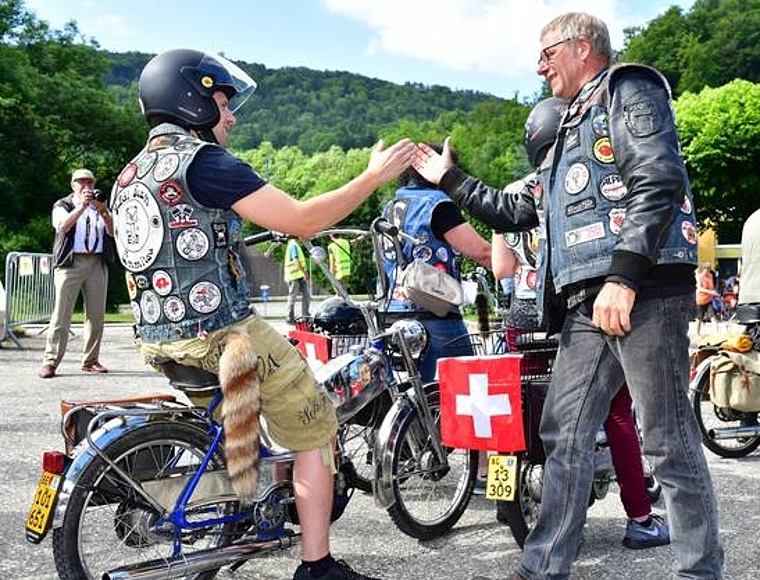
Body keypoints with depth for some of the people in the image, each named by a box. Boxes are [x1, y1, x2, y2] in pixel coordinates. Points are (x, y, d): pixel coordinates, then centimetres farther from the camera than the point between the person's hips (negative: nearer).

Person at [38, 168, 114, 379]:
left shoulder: (100, 205, 21)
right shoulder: (62, 205, 12)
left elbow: (112, 231, 4)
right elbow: (62, 227, -10)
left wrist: (102, 211, -13)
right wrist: (81, 207, -20)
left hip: (97, 263, 3)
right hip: (70, 263, -3)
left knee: (96, 314, 1)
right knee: (62, 314, -8)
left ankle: (91, 361, 9)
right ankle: (50, 362, -8)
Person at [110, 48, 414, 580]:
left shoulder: (129, 176, 15)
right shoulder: (203, 161, -13)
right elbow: (300, 220, -18)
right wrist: (374, 176, -10)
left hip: (158, 340, 9)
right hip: (221, 333, -9)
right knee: (317, 427, 4)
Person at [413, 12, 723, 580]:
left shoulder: (629, 90, 4)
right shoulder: (571, 129, 31)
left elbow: (658, 182, -13)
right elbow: (521, 212, 35)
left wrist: (623, 277, -22)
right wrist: (452, 180, 37)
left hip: (645, 290, -9)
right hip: (588, 302, 9)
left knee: (669, 439, -5)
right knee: (565, 435, 5)